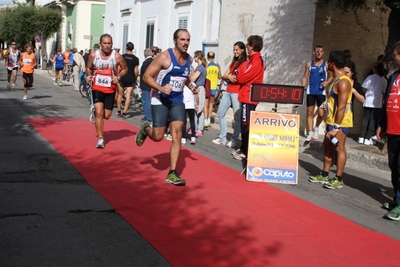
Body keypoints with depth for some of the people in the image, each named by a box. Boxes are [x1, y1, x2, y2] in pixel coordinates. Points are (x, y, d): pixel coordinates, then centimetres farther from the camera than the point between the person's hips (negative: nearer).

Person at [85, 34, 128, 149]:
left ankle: (96, 116, 46)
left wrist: (118, 77, -15)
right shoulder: (94, 55, -6)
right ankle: (100, 139, -4)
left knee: (107, 115, 8)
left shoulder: (117, 56, -11)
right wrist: (88, 76, -11)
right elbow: (89, 68, 10)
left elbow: (125, 69, 3)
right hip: (97, 87, -1)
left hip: (110, 89, 1)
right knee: (99, 112, -14)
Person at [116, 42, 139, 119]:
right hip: (131, 79, 0)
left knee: (119, 95, 13)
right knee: (128, 96, 1)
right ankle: (124, 112, -5)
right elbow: (136, 71, -2)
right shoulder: (135, 59, 0)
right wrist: (135, 79, 11)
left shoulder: (122, 57, -2)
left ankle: (119, 111, 19)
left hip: (122, 78, 0)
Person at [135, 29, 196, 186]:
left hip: (178, 101, 5)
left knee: (177, 136, -6)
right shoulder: (164, 57, -16)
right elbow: (146, 76, -15)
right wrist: (160, 88, -30)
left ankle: (172, 173, -1)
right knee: (158, 137, -1)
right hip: (160, 100, -5)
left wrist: (190, 86, 2)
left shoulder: (189, 59, 3)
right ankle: (145, 128, 36)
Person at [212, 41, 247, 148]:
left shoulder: (245, 63, -6)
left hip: (237, 93, -9)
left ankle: (234, 140, -2)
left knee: (237, 117, -8)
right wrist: (229, 77, -6)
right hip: (228, 91, 9)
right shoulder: (233, 63, 21)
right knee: (220, 113, 11)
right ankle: (222, 138, 18)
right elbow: (224, 76, 15)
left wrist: (232, 77, -12)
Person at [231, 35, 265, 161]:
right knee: (244, 124, 15)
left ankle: (246, 152, -2)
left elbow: (242, 78, -17)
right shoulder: (254, 60, 16)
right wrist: (239, 75, 1)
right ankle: (244, 149, 23)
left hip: (249, 97, -10)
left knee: (246, 125, -6)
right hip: (247, 96, 10)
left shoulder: (255, 61, -17)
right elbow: (245, 75, 19)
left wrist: (237, 74, 2)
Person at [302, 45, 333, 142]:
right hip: (310, 92, 1)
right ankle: (310, 133, 9)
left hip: (321, 92, -1)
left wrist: (327, 82, -16)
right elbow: (305, 77, 8)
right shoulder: (309, 64, 5)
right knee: (309, 113, 3)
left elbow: (331, 76, 5)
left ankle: (316, 127, 24)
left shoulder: (326, 64, 0)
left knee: (321, 114, -5)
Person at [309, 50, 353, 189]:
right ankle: (324, 175, 24)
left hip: (340, 123, -10)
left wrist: (336, 127, -25)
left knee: (339, 148, -4)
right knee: (327, 146, 14)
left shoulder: (343, 82, -18)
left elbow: (342, 107, -24)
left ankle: (339, 180, 3)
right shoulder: (337, 80, 13)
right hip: (332, 121, 10)